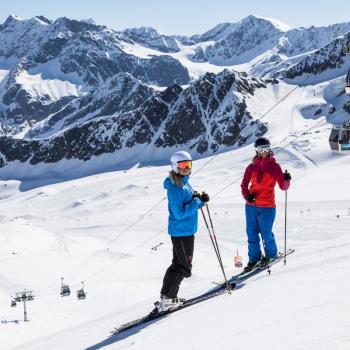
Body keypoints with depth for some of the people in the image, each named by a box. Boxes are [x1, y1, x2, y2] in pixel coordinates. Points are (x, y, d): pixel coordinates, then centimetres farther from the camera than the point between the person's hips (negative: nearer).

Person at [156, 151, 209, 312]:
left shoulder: (185, 183, 9)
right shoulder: (174, 188, -20)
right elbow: (180, 213, -25)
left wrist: (201, 200, -2)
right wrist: (197, 202, -20)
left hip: (187, 230, 10)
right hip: (181, 231, -10)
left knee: (178, 263, 16)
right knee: (184, 266, -5)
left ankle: (167, 296, 22)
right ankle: (168, 299, 0)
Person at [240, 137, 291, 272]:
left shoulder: (274, 166, 0)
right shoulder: (252, 167, 7)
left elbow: (283, 187, -2)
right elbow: (244, 185, 8)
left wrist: (287, 180, -23)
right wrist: (247, 196, -10)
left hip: (267, 206, -3)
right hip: (251, 205, 3)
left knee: (266, 233, 1)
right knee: (251, 233, 5)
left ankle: (271, 254, 24)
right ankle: (254, 257, 18)